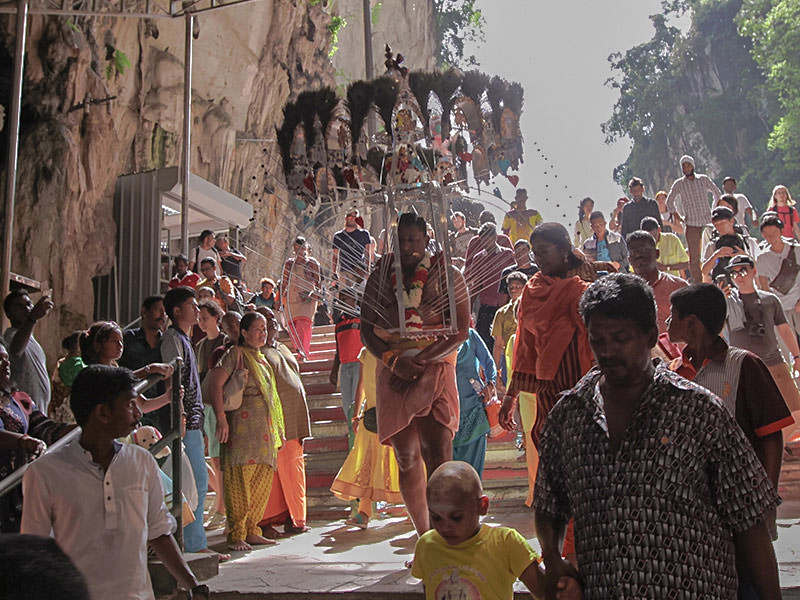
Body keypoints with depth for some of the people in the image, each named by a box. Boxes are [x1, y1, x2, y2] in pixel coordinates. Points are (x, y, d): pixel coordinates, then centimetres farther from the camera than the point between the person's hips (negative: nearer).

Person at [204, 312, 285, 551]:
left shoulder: (262, 359, 22)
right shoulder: (236, 354, -2)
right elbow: (215, 382, -13)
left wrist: (276, 429, 22)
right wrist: (221, 418, -20)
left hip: (264, 428, 8)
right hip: (243, 425, -8)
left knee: (262, 481, 7)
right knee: (240, 480, -7)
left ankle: (251, 531, 15)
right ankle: (236, 535, -2)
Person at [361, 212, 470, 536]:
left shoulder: (448, 276, 2)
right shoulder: (380, 276, 8)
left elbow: (460, 332, -4)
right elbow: (366, 330, 7)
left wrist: (421, 359, -15)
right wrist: (394, 361, -10)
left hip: (436, 370, -2)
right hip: (394, 375, 3)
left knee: (437, 454, -16)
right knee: (406, 458, 3)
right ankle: (425, 539, 15)